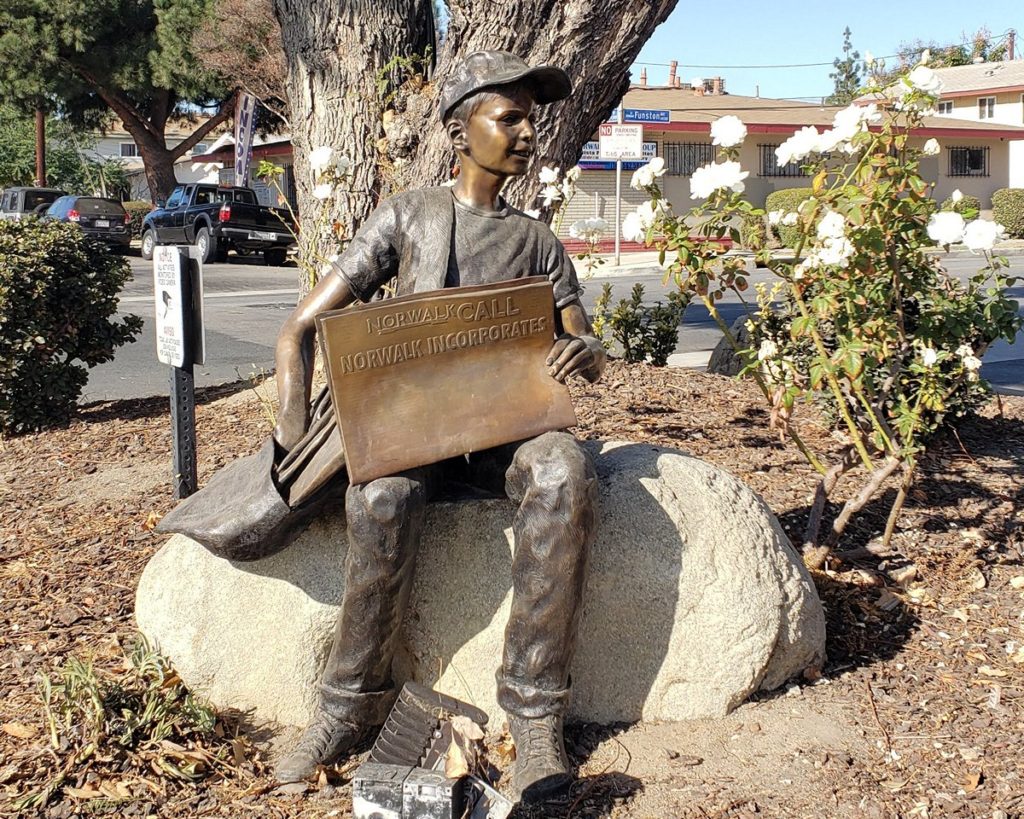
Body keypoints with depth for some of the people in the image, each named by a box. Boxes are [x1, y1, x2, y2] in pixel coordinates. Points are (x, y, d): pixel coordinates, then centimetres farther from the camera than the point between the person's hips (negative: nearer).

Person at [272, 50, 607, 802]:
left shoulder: (538, 244, 13)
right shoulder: (407, 217, 7)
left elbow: (590, 357, 11)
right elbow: (303, 326, 3)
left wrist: (584, 353, -16)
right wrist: (295, 415, -16)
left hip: (506, 425, 2)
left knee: (566, 474, -35)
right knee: (382, 497, -38)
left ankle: (535, 711, -27)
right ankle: (353, 704, -17)